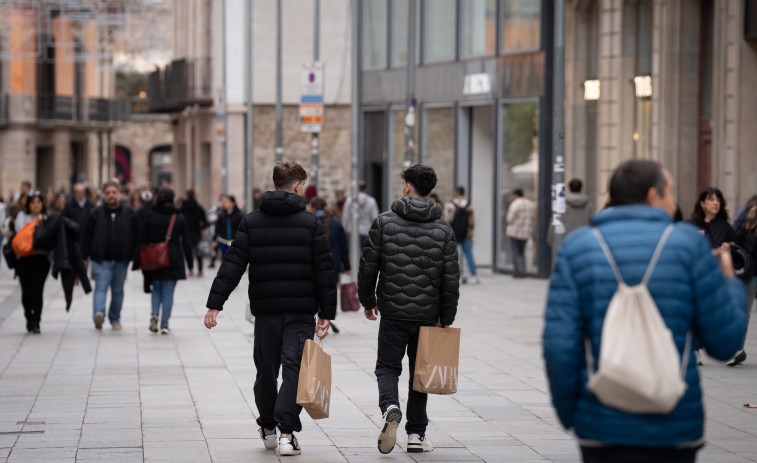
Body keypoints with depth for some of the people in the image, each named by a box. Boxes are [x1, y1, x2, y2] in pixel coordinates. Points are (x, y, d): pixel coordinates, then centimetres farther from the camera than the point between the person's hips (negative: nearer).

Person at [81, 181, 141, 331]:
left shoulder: (129, 213, 4)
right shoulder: (96, 213, 2)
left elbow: (136, 236, 6)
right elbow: (87, 237, 5)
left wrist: (136, 259, 2)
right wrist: (84, 257, 1)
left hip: (121, 260, 2)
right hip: (101, 259, -2)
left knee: (118, 290, 10)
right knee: (101, 287, -15)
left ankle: (115, 319, 22)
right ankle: (98, 314, -30)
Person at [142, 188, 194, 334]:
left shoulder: (151, 216, -1)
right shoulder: (179, 217, 0)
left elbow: (143, 239, -1)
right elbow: (186, 242, 2)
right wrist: (190, 264, 7)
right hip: (174, 260, -1)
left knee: (157, 288, 17)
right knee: (168, 292, 3)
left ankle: (155, 313, -8)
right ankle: (164, 324, -2)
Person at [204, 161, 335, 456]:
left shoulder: (251, 222, 4)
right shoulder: (310, 223, -1)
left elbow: (233, 265, -2)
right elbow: (324, 270, -3)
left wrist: (215, 303, -2)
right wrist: (326, 312, 1)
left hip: (265, 310, 2)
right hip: (301, 310, -2)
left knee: (266, 370, 15)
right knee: (294, 369, -3)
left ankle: (268, 429, 29)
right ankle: (287, 433, -14)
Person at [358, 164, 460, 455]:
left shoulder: (385, 222, -5)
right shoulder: (443, 229, -1)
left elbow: (368, 267, -3)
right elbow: (451, 278, -2)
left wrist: (368, 301, 11)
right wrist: (446, 318, 6)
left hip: (393, 311, -2)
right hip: (427, 314, 2)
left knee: (388, 366, 10)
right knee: (420, 372, 14)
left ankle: (390, 407, -20)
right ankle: (416, 434, 14)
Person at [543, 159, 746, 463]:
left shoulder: (577, 248, 1)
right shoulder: (688, 243, -2)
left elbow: (559, 344, -6)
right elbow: (725, 342, -1)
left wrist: (568, 413, 8)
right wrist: (730, 283, 17)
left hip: (603, 428, 1)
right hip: (674, 427, -1)